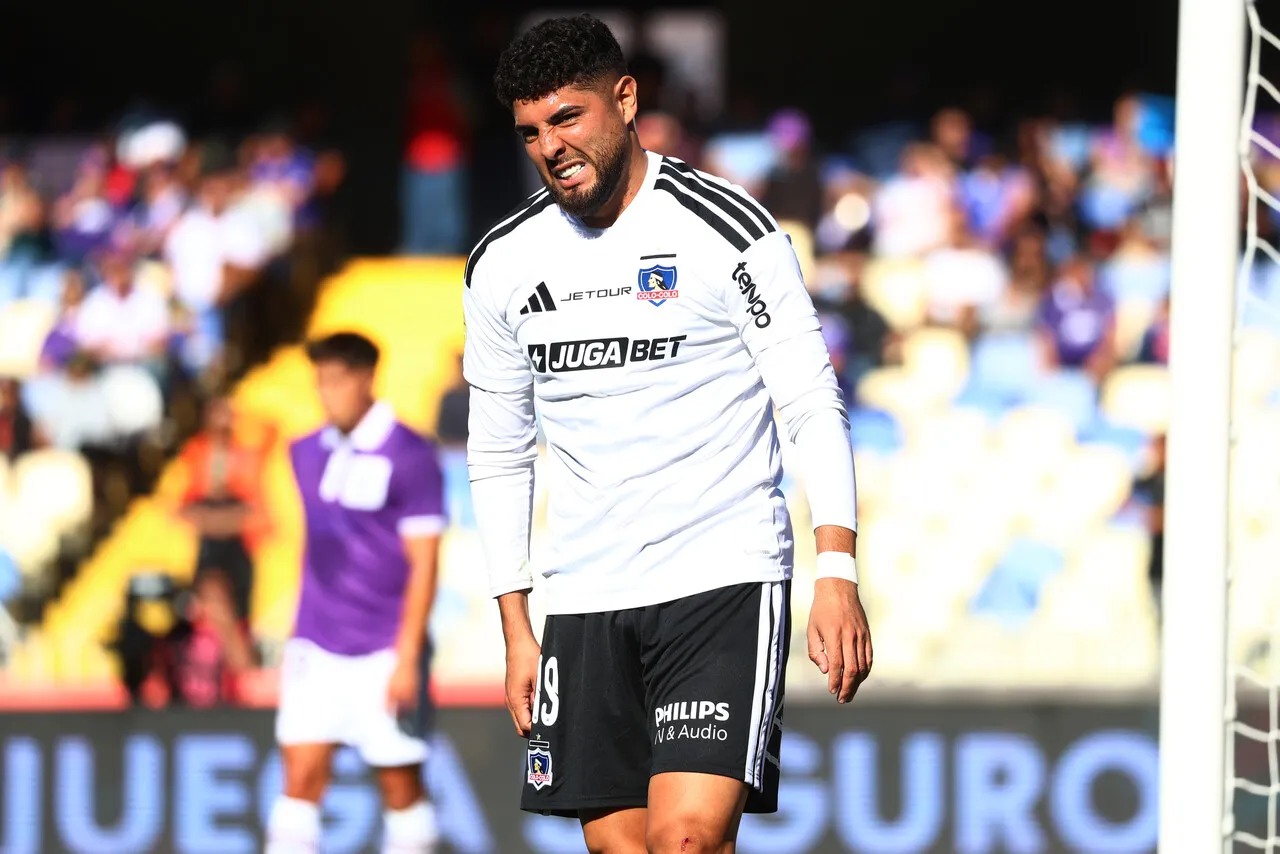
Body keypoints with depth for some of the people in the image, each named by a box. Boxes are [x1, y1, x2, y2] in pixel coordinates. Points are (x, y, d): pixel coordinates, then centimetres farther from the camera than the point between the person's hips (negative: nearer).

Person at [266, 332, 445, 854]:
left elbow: (423, 563, -9)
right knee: (300, 776, -4)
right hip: (317, 649, 5)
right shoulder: (308, 454, 10)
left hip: (384, 653, -5)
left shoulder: (409, 456, -7)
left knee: (400, 784, 2)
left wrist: (407, 659, -13)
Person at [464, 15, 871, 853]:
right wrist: (516, 630, 12)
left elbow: (815, 407, -6)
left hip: (726, 586, -5)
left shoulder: (727, 231, -6)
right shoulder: (503, 266, 8)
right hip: (585, 598, 5)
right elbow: (499, 459, 17)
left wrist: (838, 573, -16)